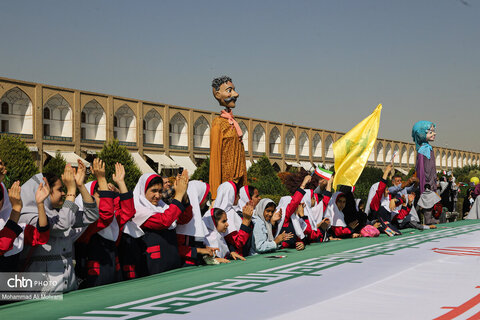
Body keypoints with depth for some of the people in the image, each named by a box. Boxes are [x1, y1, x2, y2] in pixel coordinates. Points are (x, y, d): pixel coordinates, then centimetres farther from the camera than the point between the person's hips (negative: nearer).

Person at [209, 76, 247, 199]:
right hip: (226, 180, -8)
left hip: (237, 179, 8)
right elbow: (215, 157, -13)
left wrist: (244, 184, 16)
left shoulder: (232, 122, 15)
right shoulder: (218, 123, -10)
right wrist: (216, 194, -16)